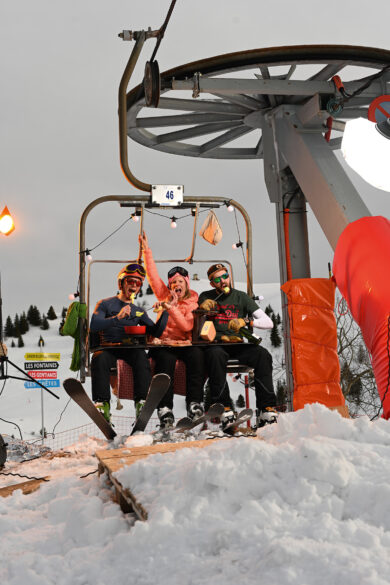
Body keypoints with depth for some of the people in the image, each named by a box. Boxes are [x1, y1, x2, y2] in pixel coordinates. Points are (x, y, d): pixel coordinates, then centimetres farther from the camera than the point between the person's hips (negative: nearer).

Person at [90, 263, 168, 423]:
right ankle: (102, 404, -38)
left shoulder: (138, 311, 23)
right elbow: (93, 326, -7)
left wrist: (165, 312, 0)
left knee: (140, 355, -32)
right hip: (108, 348, -2)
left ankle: (141, 402, -39)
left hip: (130, 350, 2)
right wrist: (117, 317, -20)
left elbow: (156, 332, 14)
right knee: (99, 358, -36)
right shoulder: (105, 304, 10)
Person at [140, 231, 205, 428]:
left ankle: (195, 403, -36)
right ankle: (165, 408, -39)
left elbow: (186, 326, -8)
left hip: (184, 343, 0)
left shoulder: (193, 303, 8)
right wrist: (146, 250, 2)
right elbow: (153, 275, 8)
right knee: (166, 359, -34)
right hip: (163, 342, 0)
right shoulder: (165, 295, 15)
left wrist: (171, 308, -19)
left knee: (196, 355, -33)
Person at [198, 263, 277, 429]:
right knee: (215, 354, -38)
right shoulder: (206, 297, 11)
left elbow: (268, 322, 2)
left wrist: (245, 321, -16)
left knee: (263, 355, -28)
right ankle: (224, 410, -39)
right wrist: (202, 309, -14)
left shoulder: (241, 297, 11)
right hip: (215, 344, -1)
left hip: (237, 345, 2)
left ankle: (266, 410, -32)